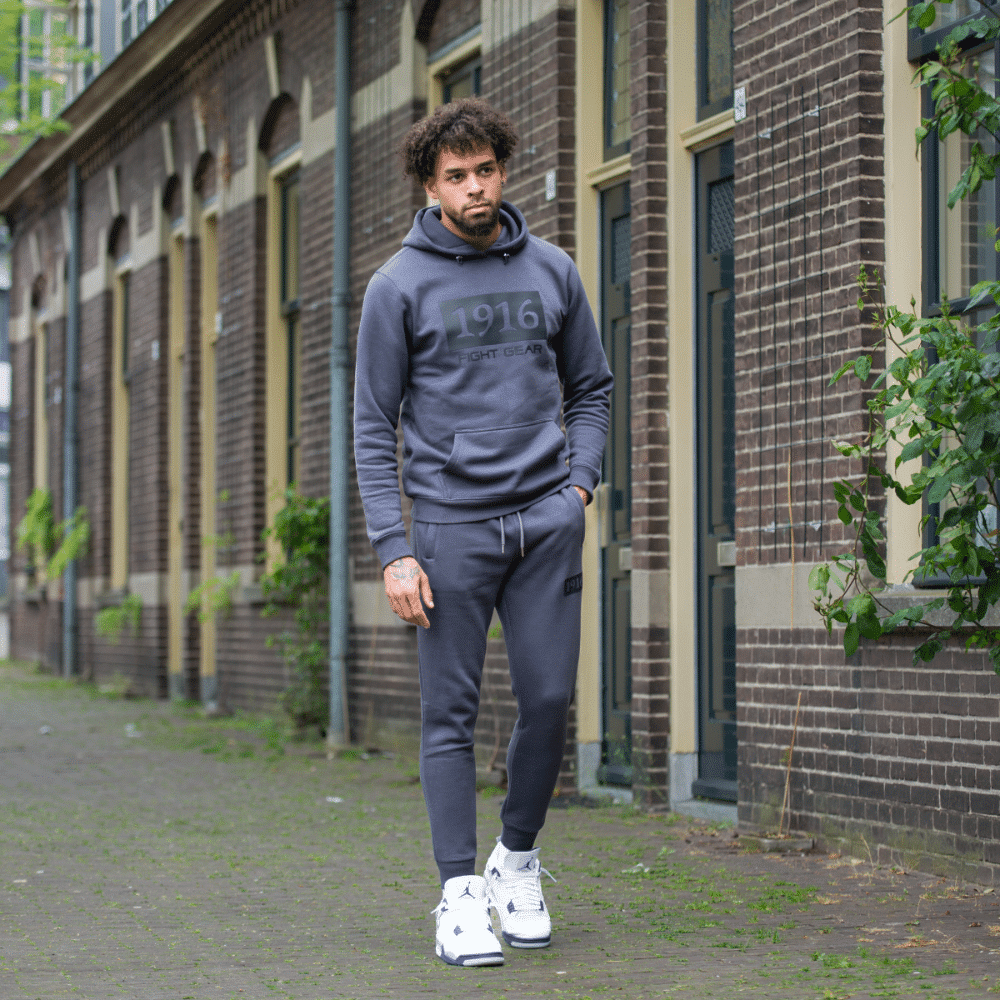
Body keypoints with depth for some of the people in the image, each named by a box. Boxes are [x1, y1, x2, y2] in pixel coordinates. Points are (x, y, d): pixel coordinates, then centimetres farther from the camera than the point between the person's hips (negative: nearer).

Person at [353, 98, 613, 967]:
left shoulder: (551, 272, 9)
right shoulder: (400, 286, 0)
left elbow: (592, 388, 19)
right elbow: (373, 429, 0)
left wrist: (580, 482, 3)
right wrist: (393, 551, -8)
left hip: (546, 519, 3)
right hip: (451, 521, -2)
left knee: (550, 698, 1)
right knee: (451, 712, -1)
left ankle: (519, 862, 20)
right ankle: (461, 894, 5)